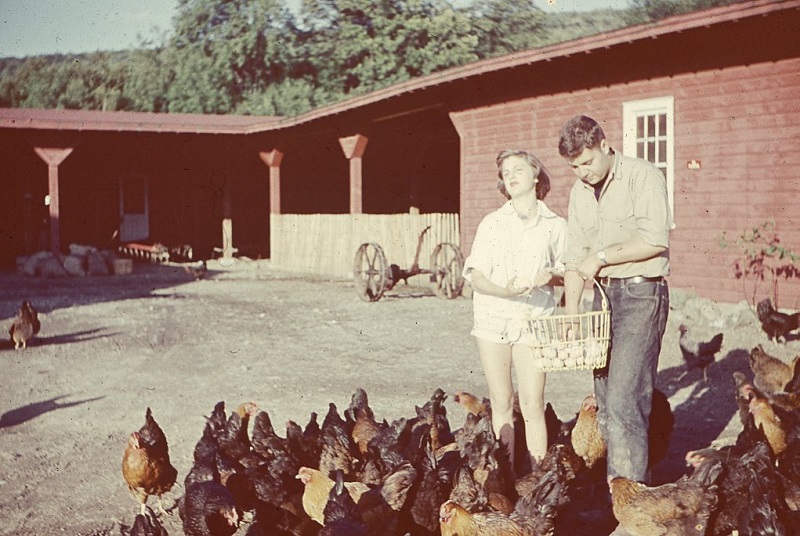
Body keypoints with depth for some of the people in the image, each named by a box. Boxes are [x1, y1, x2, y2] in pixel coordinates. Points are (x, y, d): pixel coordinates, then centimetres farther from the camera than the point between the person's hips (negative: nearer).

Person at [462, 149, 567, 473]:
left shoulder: (555, 225, 4)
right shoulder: (492, 223, 3)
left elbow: (565, 274, 12)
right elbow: (475, 275, -2)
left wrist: (550, 276, -11)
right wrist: (505, 291, -21)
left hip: (533, 321, -1)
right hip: (493, 318, 1)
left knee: (532, 407, -5)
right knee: (501, 403, 6)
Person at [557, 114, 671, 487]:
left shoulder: (643, 177, -8)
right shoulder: (579, 192, 13)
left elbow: (655, 241, -18)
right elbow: (575, 257, 12)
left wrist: (602, 256, -9)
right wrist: (571, 314, 4)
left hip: (641, 292, -7)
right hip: (603, 293, 7)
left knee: (623, 398, -13)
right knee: (604, 398, 9)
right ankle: (615, 482, 18)